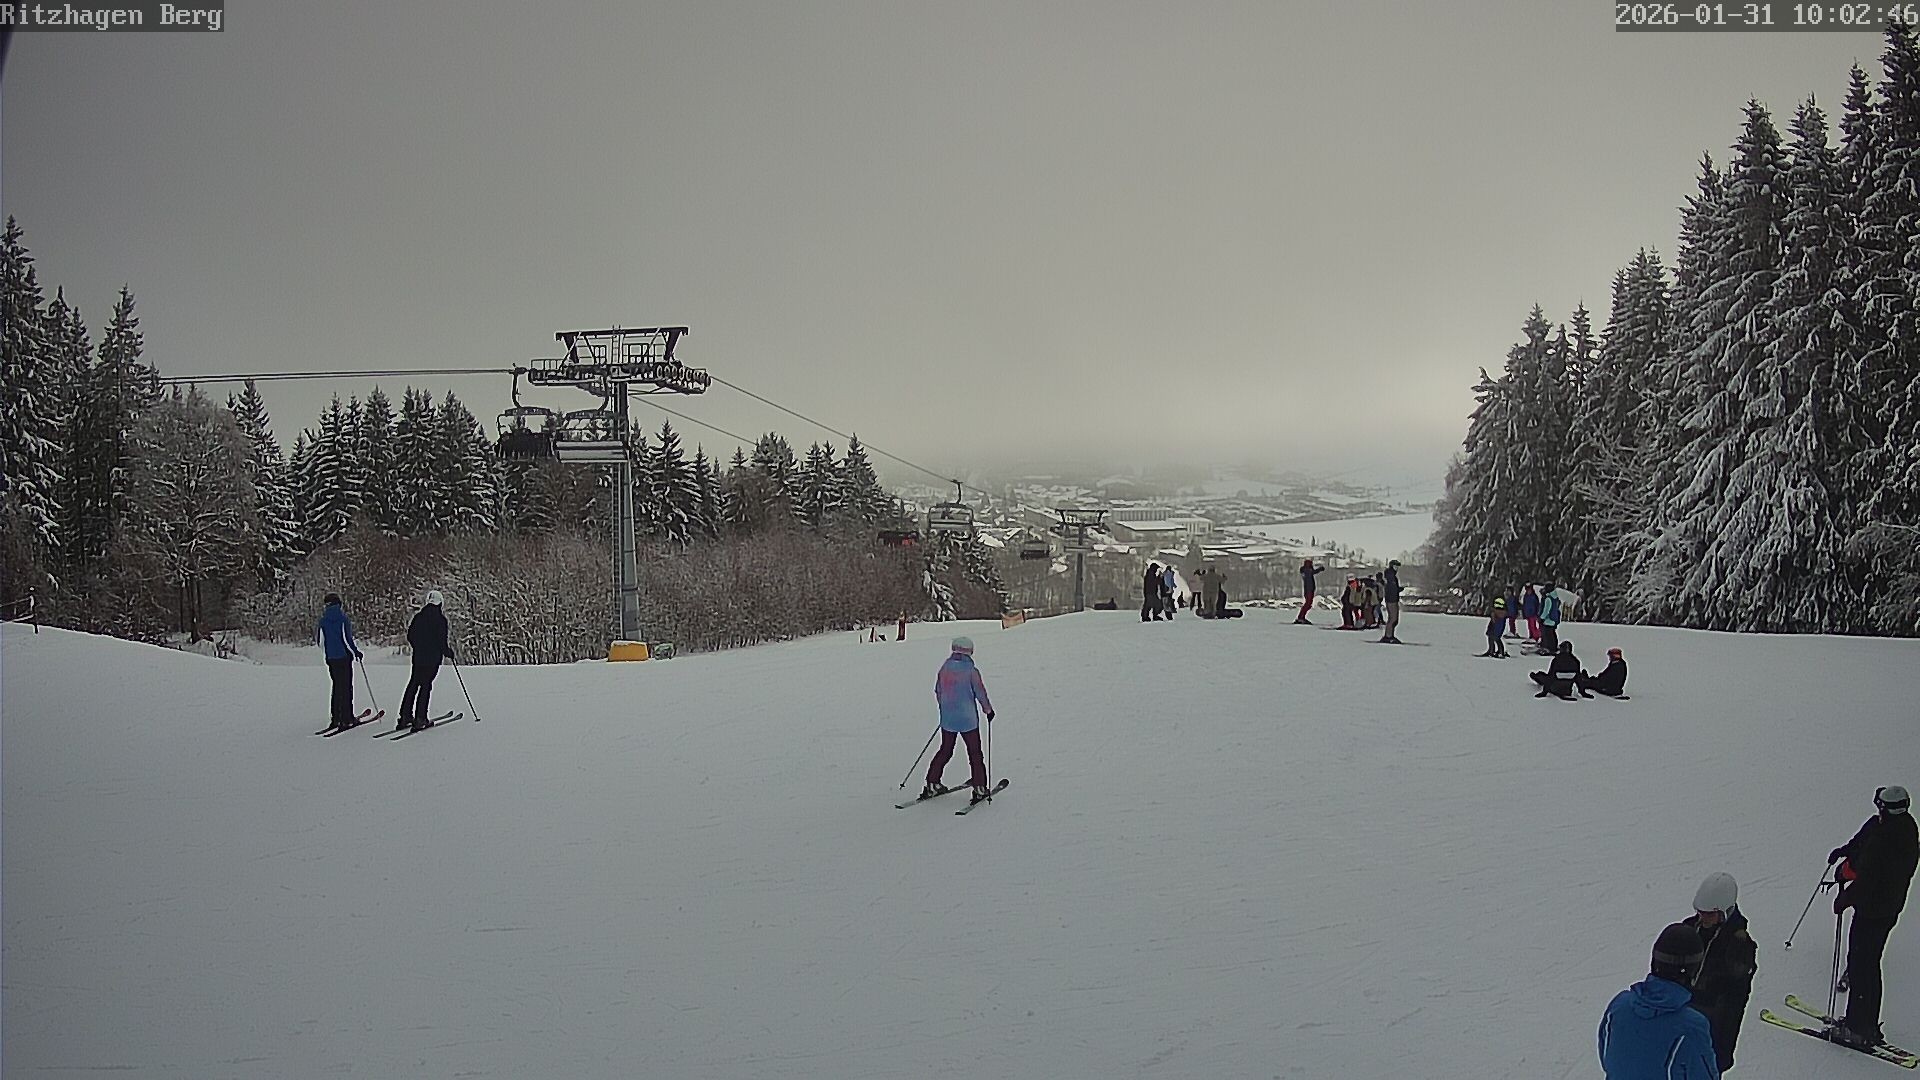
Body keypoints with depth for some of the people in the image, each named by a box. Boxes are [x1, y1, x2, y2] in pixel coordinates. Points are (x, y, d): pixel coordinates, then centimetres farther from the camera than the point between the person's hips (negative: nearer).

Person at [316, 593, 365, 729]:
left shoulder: (323, 620, 3)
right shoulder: (343, 618, -11)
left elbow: (320, 642, 7)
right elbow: (347, 639, -14)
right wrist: (357, 652, -1)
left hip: (331, 658, 5)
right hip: (344, 657, -5)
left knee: (337, 687, 14)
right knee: (346, 687, -1)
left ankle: (336, 719, 13)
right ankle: (346, 719, -3)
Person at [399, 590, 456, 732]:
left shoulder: (418, 616, 4)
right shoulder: (441, 619, -12)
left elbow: (410, 636, 9)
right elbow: (442, 641, -13)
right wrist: (449, 653, 3)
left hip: (418, 656, 5)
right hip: (433, 658, -5)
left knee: (413, 683, 13)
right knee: (425, 685, 0)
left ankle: (405, 716, 11)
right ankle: (420, 718, -2)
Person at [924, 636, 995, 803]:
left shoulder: (944, 668, 0)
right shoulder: (971, 671, -14)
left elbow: (937, 691, 11)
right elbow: (980, 693, -9)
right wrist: (988, 709, 8)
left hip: (947, 719, 4)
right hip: (968, 720, -4)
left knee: (945, 751, 18)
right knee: (975, 754, 7)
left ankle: (932, 784, 17)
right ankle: (979, 789, 6)